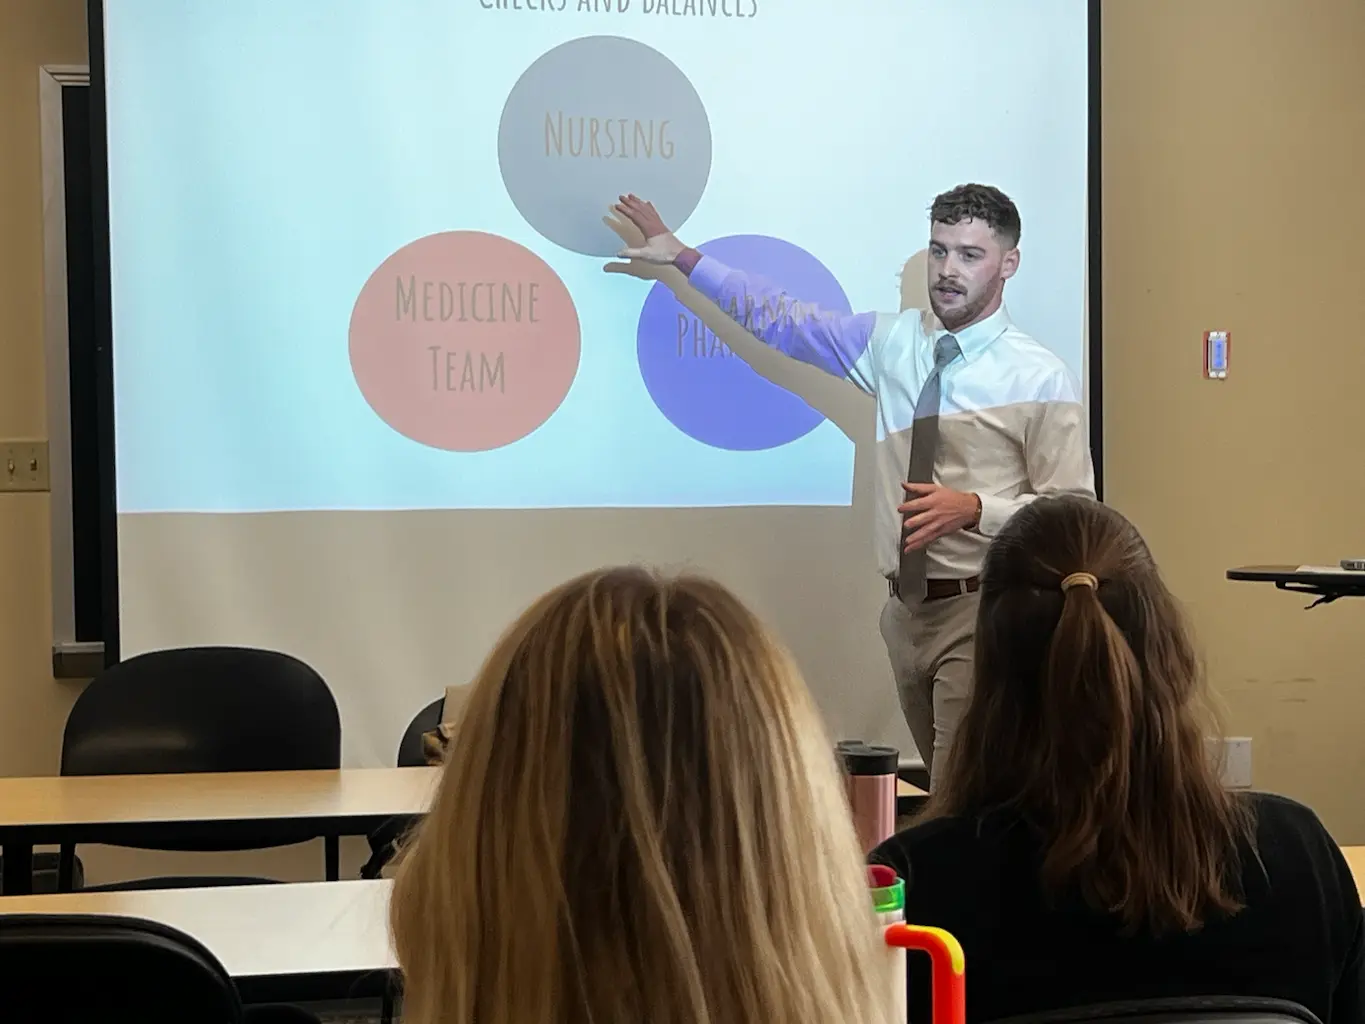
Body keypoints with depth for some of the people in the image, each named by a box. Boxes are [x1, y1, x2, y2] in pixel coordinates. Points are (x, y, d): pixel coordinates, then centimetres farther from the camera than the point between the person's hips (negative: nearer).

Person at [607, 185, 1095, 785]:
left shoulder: (1040, 377, -7)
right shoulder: (894, 343, 7)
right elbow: (784, 320, 14)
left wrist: (973, 507, -21)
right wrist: (681, 256, 14)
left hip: (982, 611, -5)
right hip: (906, 607, 5)